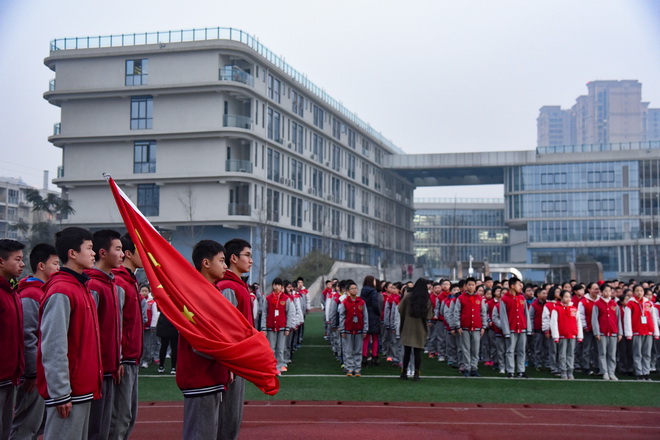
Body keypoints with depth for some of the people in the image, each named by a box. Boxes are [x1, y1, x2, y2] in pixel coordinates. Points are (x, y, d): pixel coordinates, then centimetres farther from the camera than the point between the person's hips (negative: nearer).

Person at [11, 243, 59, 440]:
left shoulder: (46, 292, 14)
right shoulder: (30, 295, -15)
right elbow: (27, 337, -20)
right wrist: (33, 372, -18)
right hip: (36, 372, -9)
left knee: (41, 422, 16)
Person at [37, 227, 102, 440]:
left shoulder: (82, 288, 12)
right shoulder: (61, 292, -16)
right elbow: (54, 348, -20)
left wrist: (92, 381, 15)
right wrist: (60, 394, -19)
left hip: (83, 386, 9)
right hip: (69, 390, -9)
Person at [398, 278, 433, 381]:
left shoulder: (408, 297, -8)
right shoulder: (427, 300, -5)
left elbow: (400, 310, -1)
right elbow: (429, 316, -3)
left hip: (408, 327, 0)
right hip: (420, 329, 1)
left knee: (407, 351, 7)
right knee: (418, 351, 6)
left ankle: (404, 372, 11)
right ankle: (416, 373, 5)